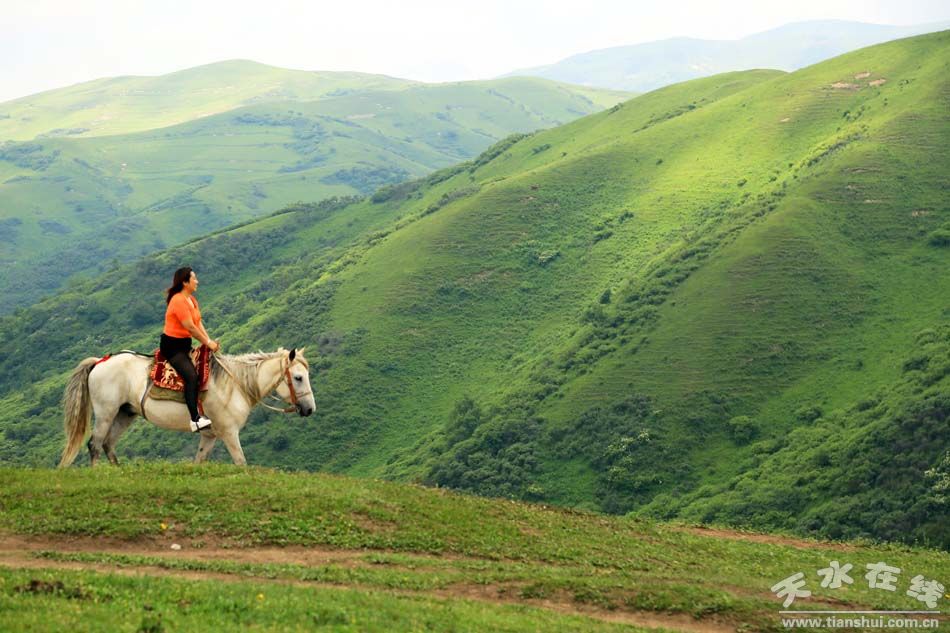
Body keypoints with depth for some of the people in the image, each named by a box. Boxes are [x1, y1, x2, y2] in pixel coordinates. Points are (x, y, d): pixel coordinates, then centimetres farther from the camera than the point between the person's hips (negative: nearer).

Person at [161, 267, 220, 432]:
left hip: (185, 344, 11)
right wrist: (207, 342, -13)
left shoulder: (192, 300, 12)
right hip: (172, 345, -11)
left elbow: (199, 324, 8)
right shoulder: (178, 301, -19)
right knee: (191, 376, -25)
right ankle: (195, 420, -31)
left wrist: (210, 341, -4)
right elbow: (191, 327, -21)